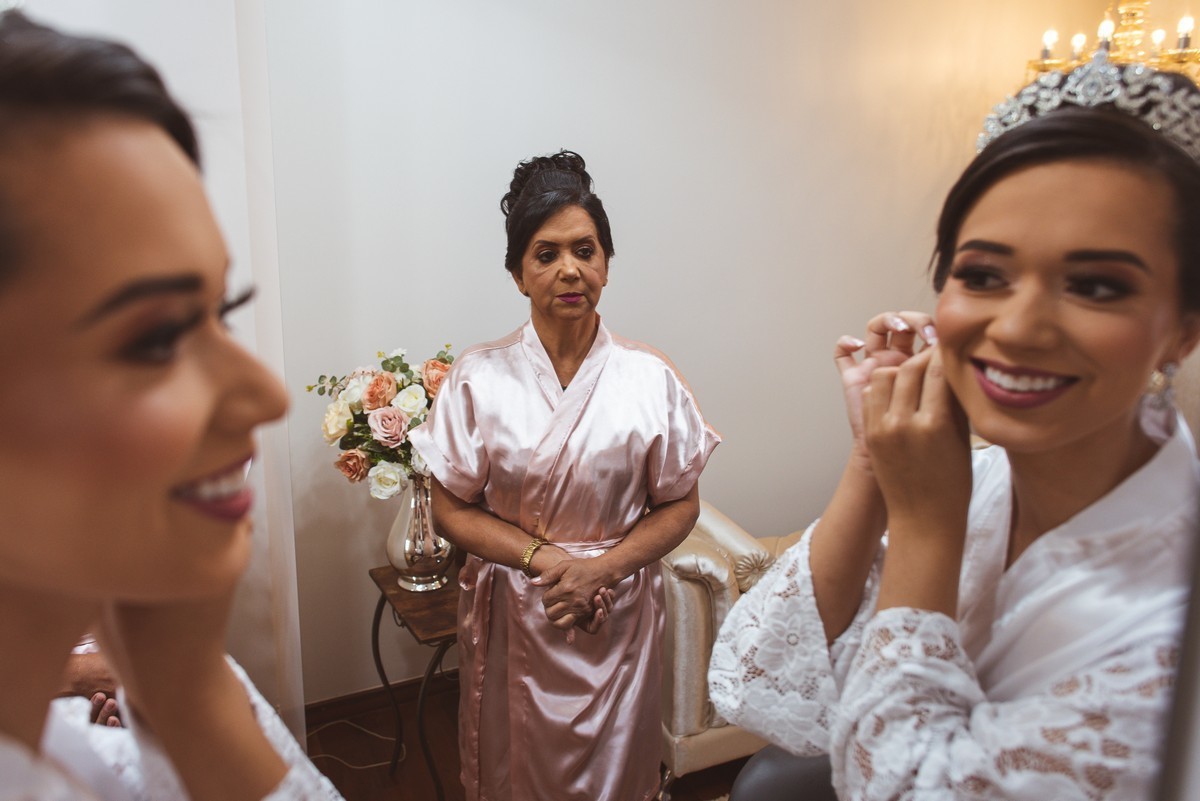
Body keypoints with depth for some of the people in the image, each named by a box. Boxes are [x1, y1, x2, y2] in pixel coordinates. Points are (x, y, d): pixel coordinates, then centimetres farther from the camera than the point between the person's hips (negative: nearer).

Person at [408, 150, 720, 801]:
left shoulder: (651, 377, -6)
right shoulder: (477, 377, -7)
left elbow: (679, 505, -2)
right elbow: (450, 509, -5)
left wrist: (600, 570, -16)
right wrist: (545, 559, -16)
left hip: (618, 617, 0)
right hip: (512, 618, 0)